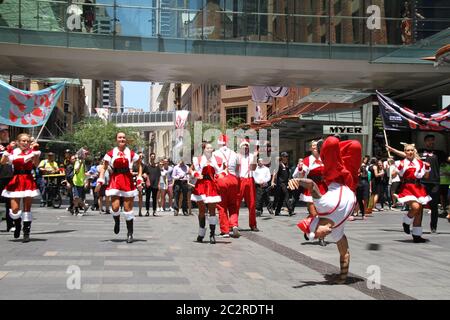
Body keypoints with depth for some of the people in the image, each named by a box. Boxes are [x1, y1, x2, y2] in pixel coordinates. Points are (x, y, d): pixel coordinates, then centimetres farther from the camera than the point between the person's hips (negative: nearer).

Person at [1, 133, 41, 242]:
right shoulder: (13, 152, 7)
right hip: (16, 181, 1)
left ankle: (26, 232, 9)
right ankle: (17, 224, 27)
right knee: (14, 210, -5)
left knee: (27, 208, 0)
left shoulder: (32, 152, 4)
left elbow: (36, 164, -15)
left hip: (28, 181, -1)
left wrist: (36, 150, -17)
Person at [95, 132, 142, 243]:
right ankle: (117, 222, 23)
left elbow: (139, 165, 13)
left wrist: (139, 179, 3)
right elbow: (104, 168, 7)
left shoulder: (131, 153, 5)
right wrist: (100, 182, -2)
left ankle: (130, 233, 10)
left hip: (128, 181, 0)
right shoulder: (111, 153, 5)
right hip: (115, 180, 0)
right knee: (115, 207, -12)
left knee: (128, 208, 2)